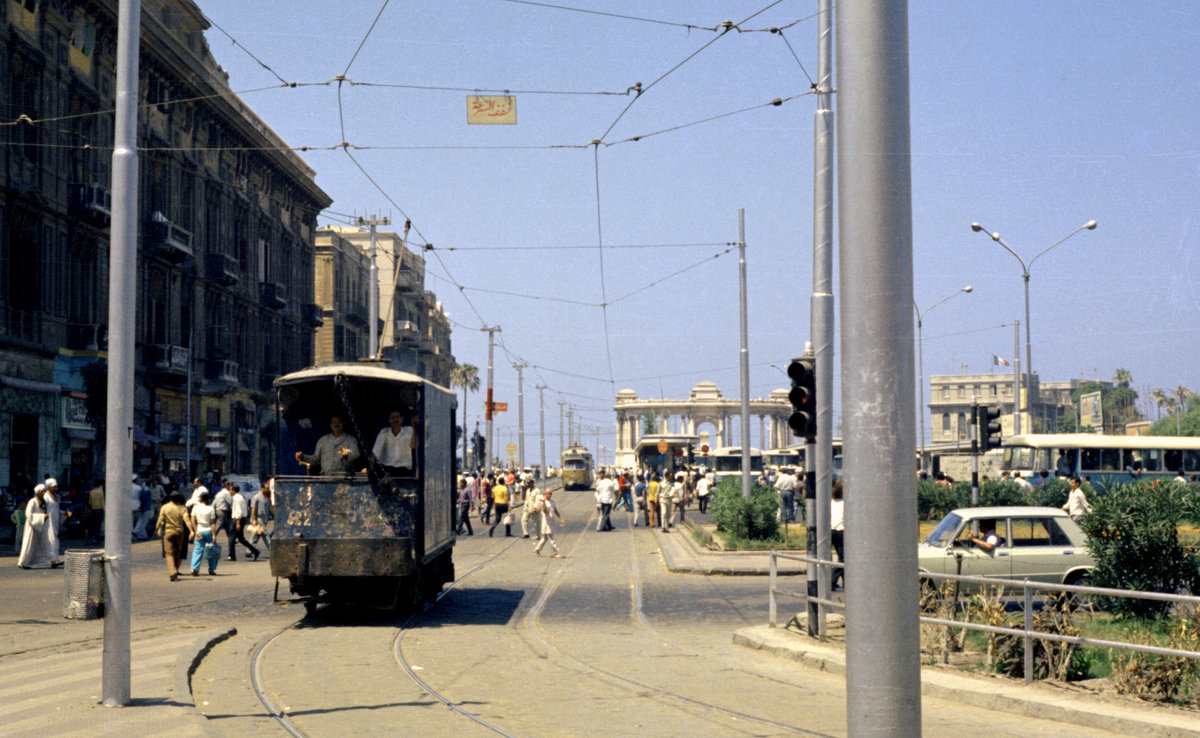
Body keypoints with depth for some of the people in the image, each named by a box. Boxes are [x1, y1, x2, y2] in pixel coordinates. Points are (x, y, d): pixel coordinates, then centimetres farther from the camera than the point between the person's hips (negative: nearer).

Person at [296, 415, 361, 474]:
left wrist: (346, 455, -32)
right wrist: (303, 457, 4)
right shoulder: (323, 440, 21)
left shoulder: (351, 440, 10)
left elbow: (355, 455, -9)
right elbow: (316, 458, 23)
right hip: (325, 476, 3)